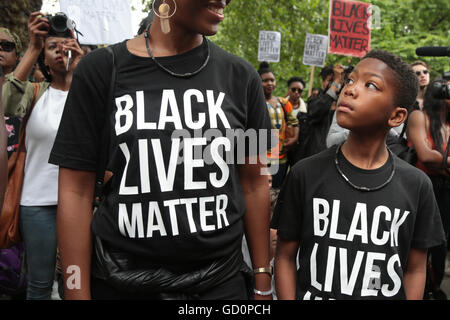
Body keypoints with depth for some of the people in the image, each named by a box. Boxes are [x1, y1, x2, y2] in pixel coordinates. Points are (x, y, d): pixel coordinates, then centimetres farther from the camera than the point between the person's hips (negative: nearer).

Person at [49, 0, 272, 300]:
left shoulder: (240, 76, 0)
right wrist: (77, 293, -6)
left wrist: (263, 281, 5)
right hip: (120, 283, -1)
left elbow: (253, 184, 4)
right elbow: (77, 191, -5)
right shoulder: (101, 70, -5)